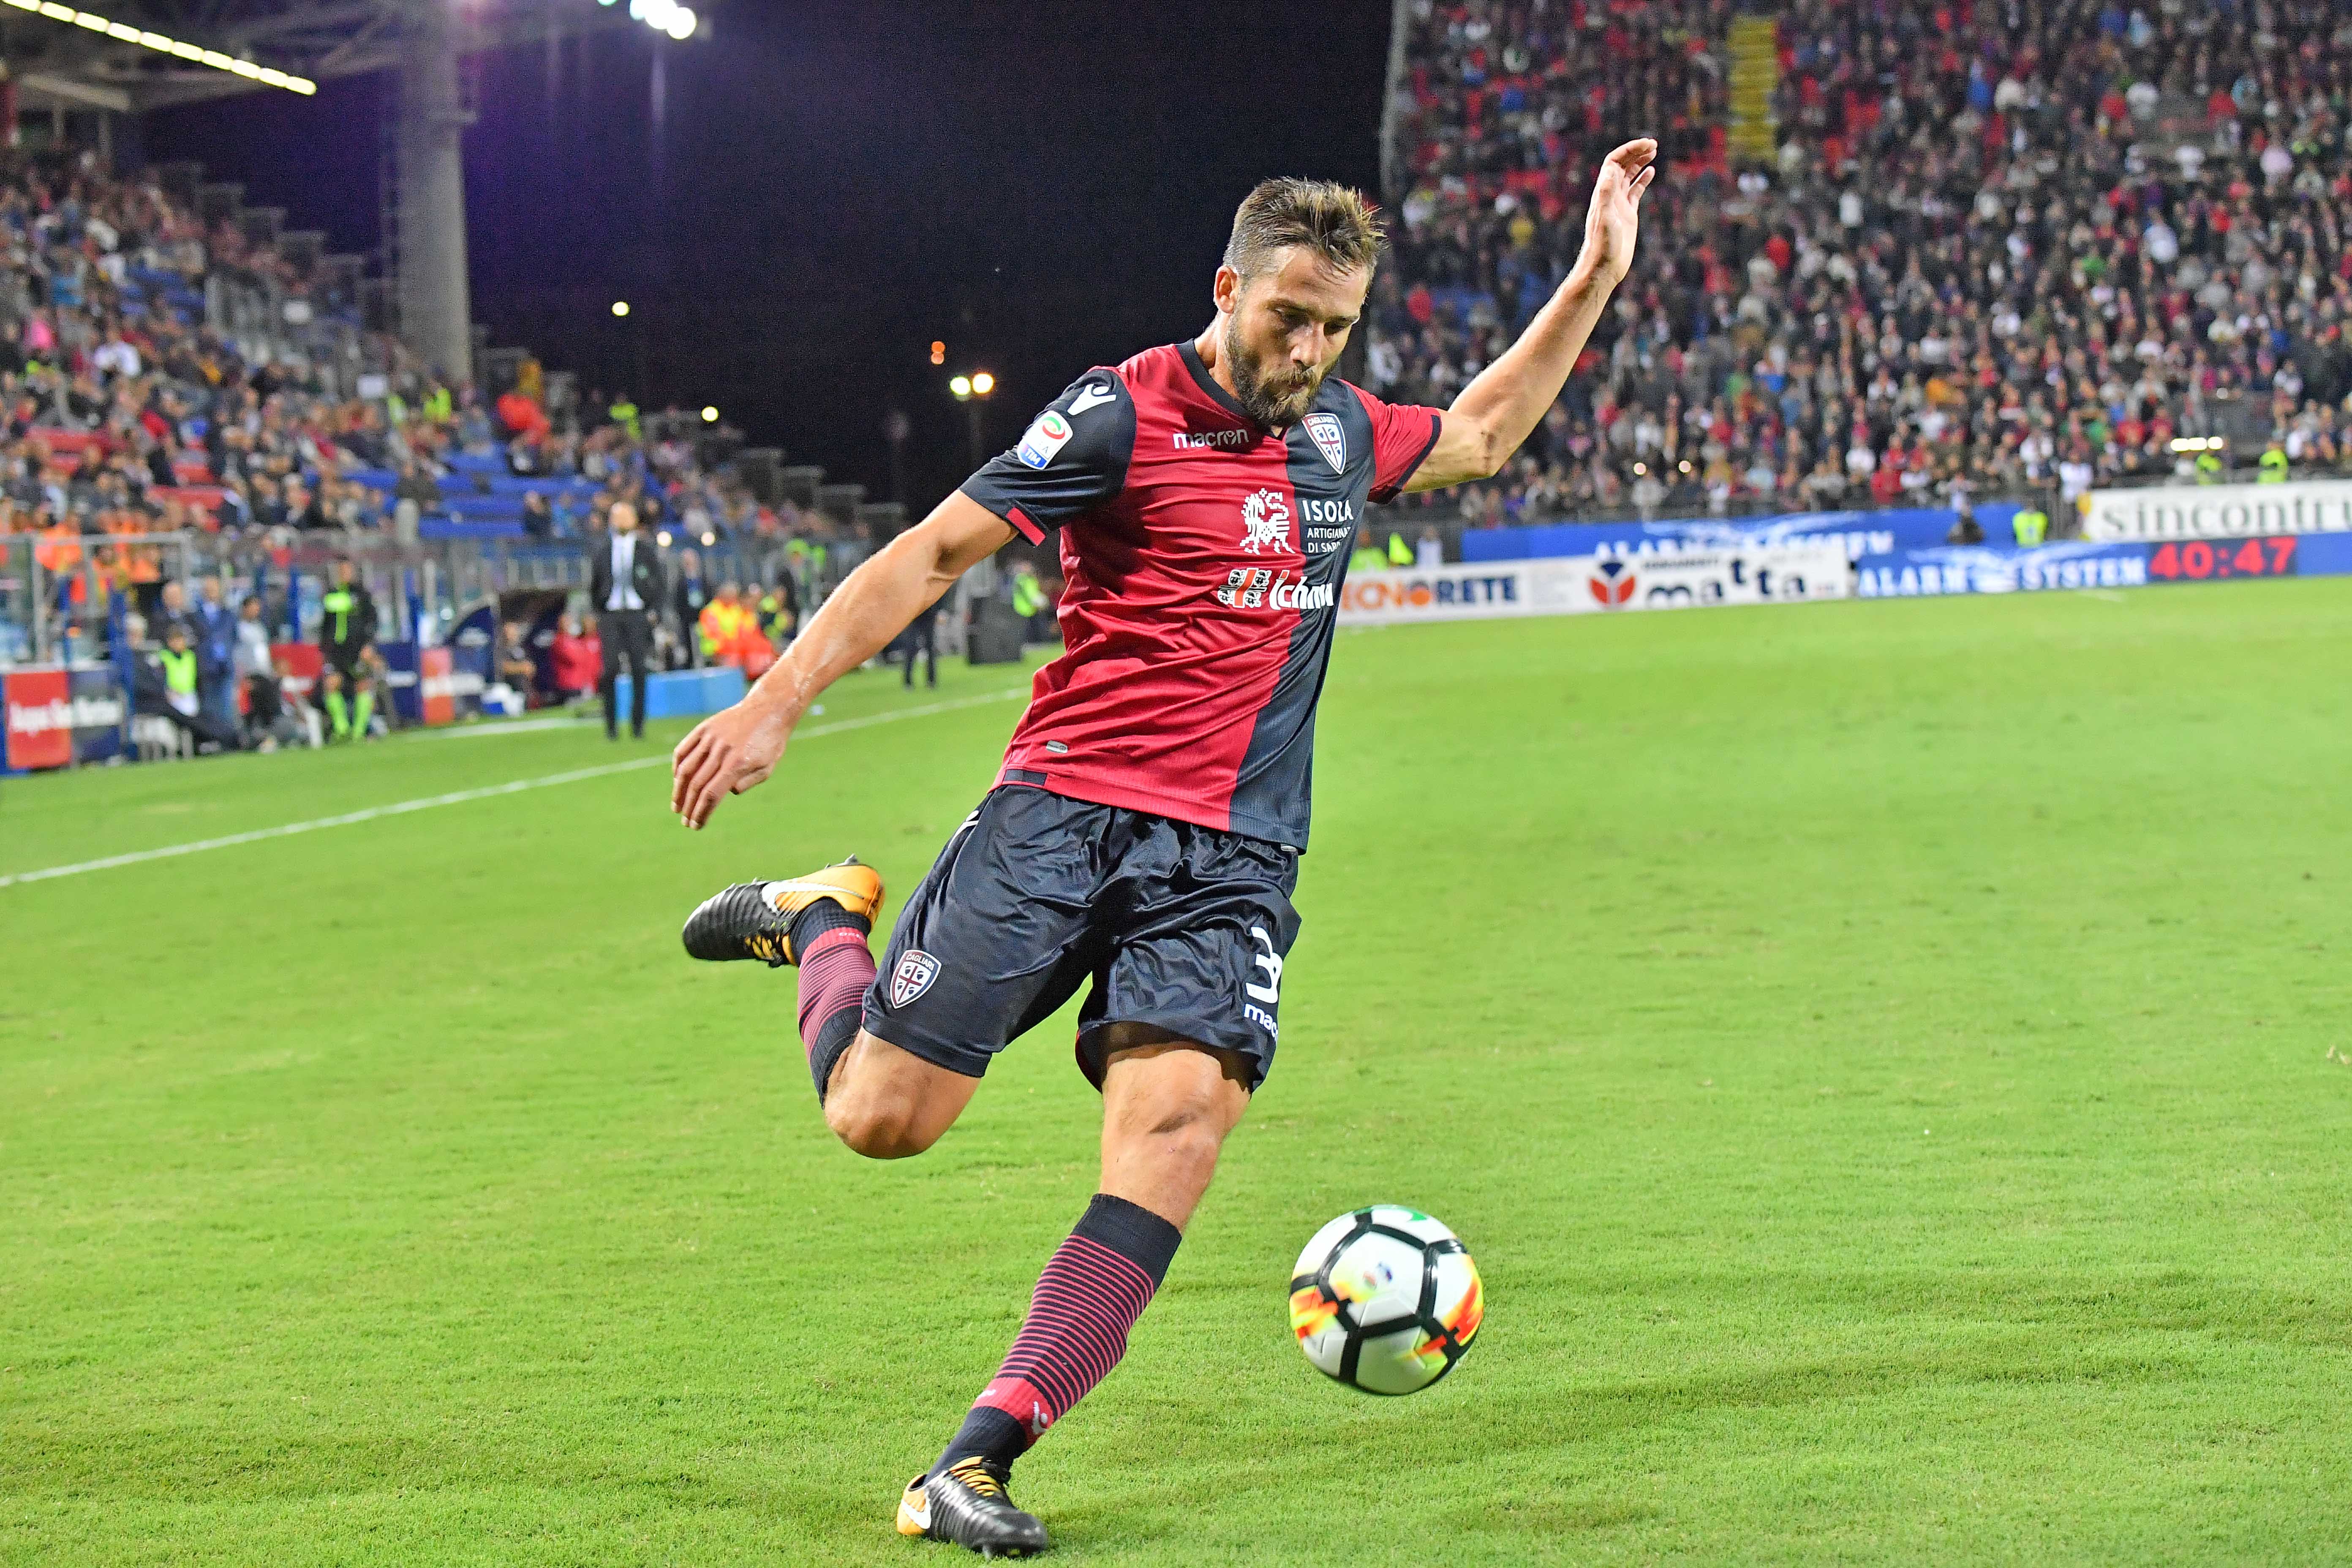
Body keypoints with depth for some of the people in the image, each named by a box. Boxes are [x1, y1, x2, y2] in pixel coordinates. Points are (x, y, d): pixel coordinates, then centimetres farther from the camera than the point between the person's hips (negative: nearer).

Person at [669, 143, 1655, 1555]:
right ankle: (823, 923, 29)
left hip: (1233, 861, 4)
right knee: (884, 1117, -6)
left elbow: (1482, 434, 37)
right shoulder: (1124, 415, -5)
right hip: (1065, 813, -4)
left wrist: (1594, 280, 30)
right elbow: (933, 553, -5)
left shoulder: (1341, 432, 16)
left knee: (1179, 1120, -20)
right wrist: (774, 704, -11)